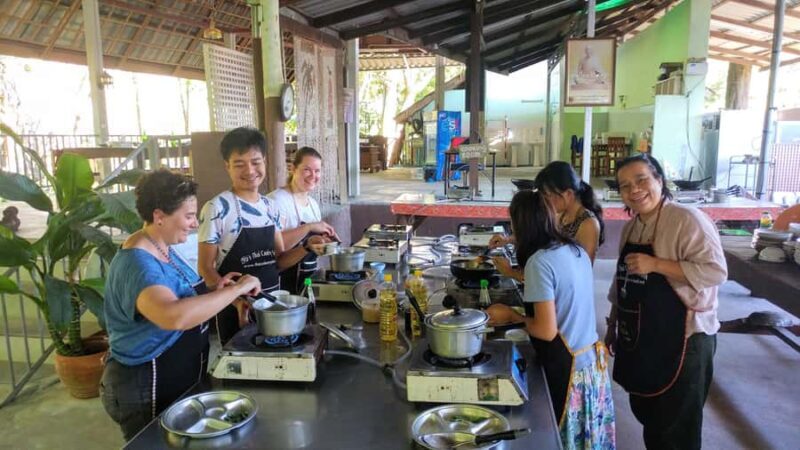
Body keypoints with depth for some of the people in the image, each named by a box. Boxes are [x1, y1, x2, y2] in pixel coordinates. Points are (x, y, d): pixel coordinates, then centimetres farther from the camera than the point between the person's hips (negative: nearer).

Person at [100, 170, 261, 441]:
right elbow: (175, 316, -46)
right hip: (144, 389, -9)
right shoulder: (137, 264, -28)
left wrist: (214, 292, -2)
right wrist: (236, 289, -37)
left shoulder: (163, 250, 3)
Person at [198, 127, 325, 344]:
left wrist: (306, 247, -10)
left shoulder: (270, 206, 3)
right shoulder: (217, 208, -14)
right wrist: (237, 300, -24)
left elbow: (278, 260, 8)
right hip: (236, 309, -5)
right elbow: (205, 268, -11)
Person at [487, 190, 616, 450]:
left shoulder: (539, 261, -20)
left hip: (566, 367, -8)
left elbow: (547, 331, -20)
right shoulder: (577, 251, 5)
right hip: (592, 359, 8)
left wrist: (511, 316, -5)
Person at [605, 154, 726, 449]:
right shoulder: (631, 227, 9)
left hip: (681, 341, -7)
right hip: (639, 339, 8)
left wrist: (655, 264, -28)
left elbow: (715, 270, -24)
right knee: (646, 415, 22)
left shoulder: (687, 219, -16)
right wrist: (612, 326, 18)